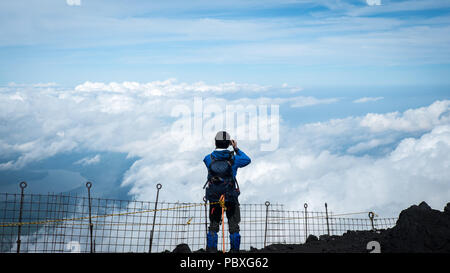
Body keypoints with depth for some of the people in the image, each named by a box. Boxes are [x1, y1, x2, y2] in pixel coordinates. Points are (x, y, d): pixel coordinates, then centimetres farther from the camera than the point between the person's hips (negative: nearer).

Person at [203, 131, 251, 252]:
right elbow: (247, 160, 11)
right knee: (234, 226, 12)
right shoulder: (234, 159, -9)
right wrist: (236, 148, 16)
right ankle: (234, 249, 14)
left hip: (214, 198, 1)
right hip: (231, 198, -1)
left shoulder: (208, 158, -7)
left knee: (213, 226, 13)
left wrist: (218, 148, 19)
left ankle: (211, 249, 10)